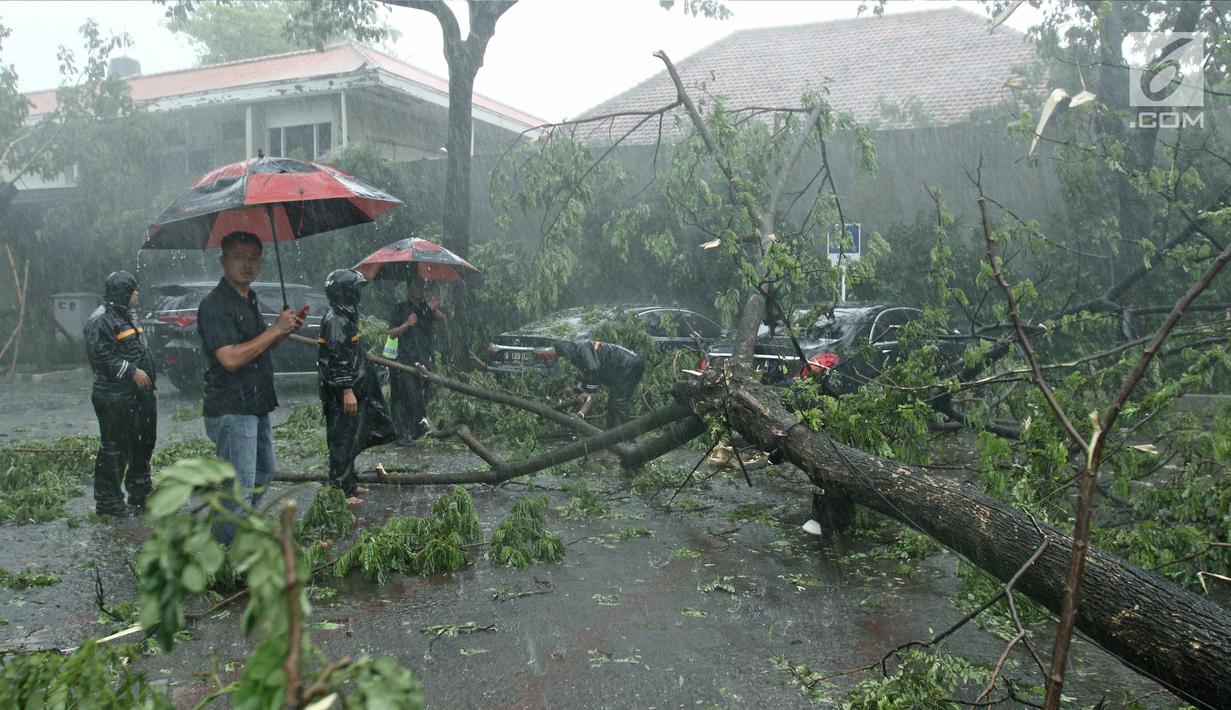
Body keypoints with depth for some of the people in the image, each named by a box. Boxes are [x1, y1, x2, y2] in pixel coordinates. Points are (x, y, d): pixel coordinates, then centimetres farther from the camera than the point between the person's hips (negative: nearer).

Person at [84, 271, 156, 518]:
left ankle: (140, 495, 30)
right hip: (114, 398, -10)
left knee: (142, 444, 17)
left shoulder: (126, 315, 18)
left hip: (137, 394, 10)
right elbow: (101, 356, -22)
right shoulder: (101, 319, -15)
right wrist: (132, 371, -19)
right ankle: (107, 502, 5)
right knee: (114, 448, -4)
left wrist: (145, 373, 21)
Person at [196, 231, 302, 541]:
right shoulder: (214, 304, -18)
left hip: (256, 406, 10)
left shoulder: (250, 299, 12)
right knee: (240, 489, -6)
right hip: (231, 411, -10)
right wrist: (275, 330, -22)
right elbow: (231, 358, -28)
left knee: (264, 470, 25)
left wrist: (283, 331, 5)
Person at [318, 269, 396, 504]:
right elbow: (336, 359, -23)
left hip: (354, 390, 10)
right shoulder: (336, 320, -17)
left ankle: (350, 483, 27)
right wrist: (347, 390, -25)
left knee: (353, 438, 17)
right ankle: (340, 490, 3)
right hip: (342, 394, -10)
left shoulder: (346, 316, 16)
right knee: (343, 441, -4)